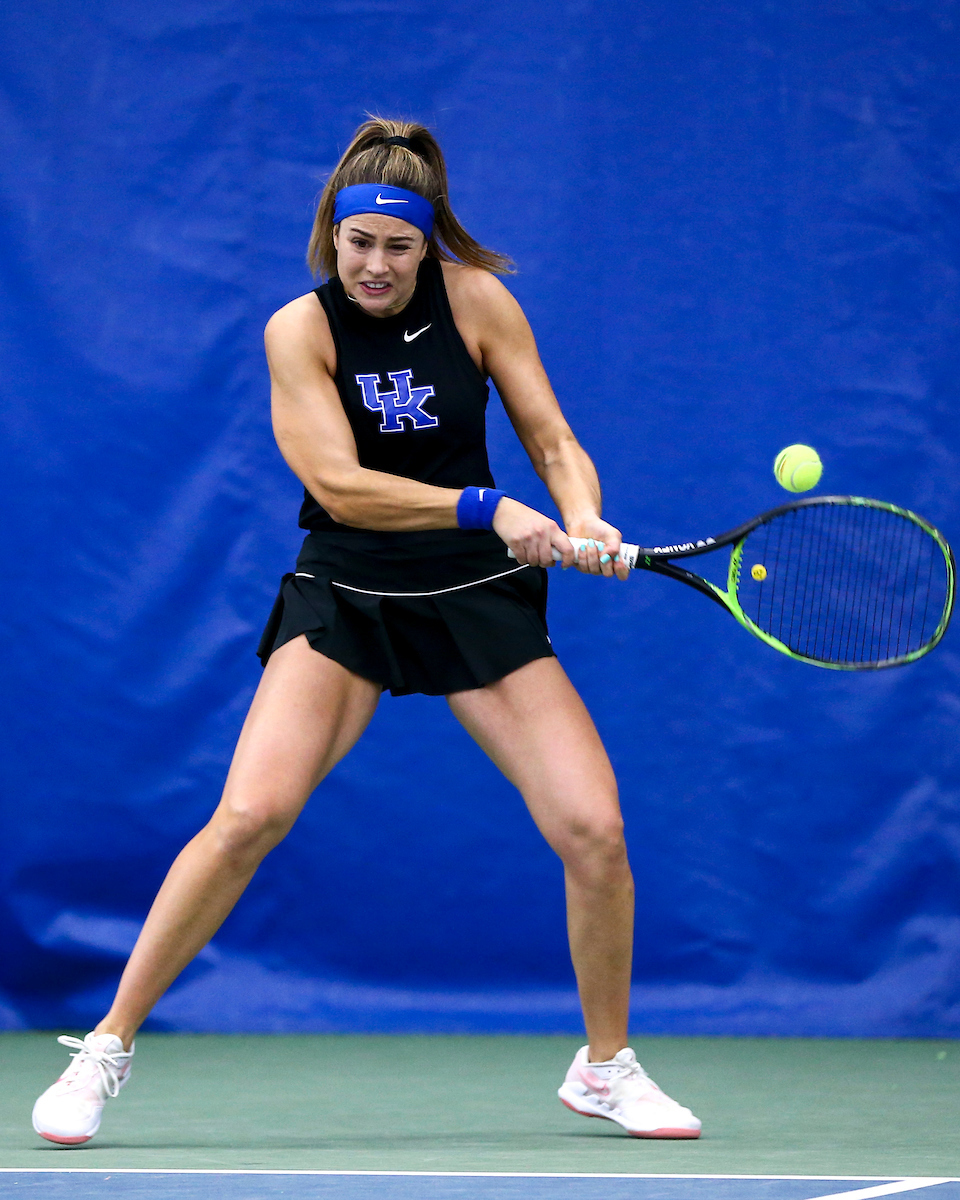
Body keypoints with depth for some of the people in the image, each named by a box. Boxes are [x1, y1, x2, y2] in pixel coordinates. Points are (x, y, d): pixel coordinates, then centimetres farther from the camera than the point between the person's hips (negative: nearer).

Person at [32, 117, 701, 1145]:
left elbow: (553, 442, 0)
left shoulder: (476, 300, -3)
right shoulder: (299, 329, -9)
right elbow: (340, 486, -19)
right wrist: (486, 509, -30)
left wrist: (583, 520, -22)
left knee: (593, 831, -9)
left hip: (478, 598, 2)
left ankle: (604, 1067, 14)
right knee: (248, 816, -21)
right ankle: (106, 1050, -8)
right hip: (343, 597, -2)